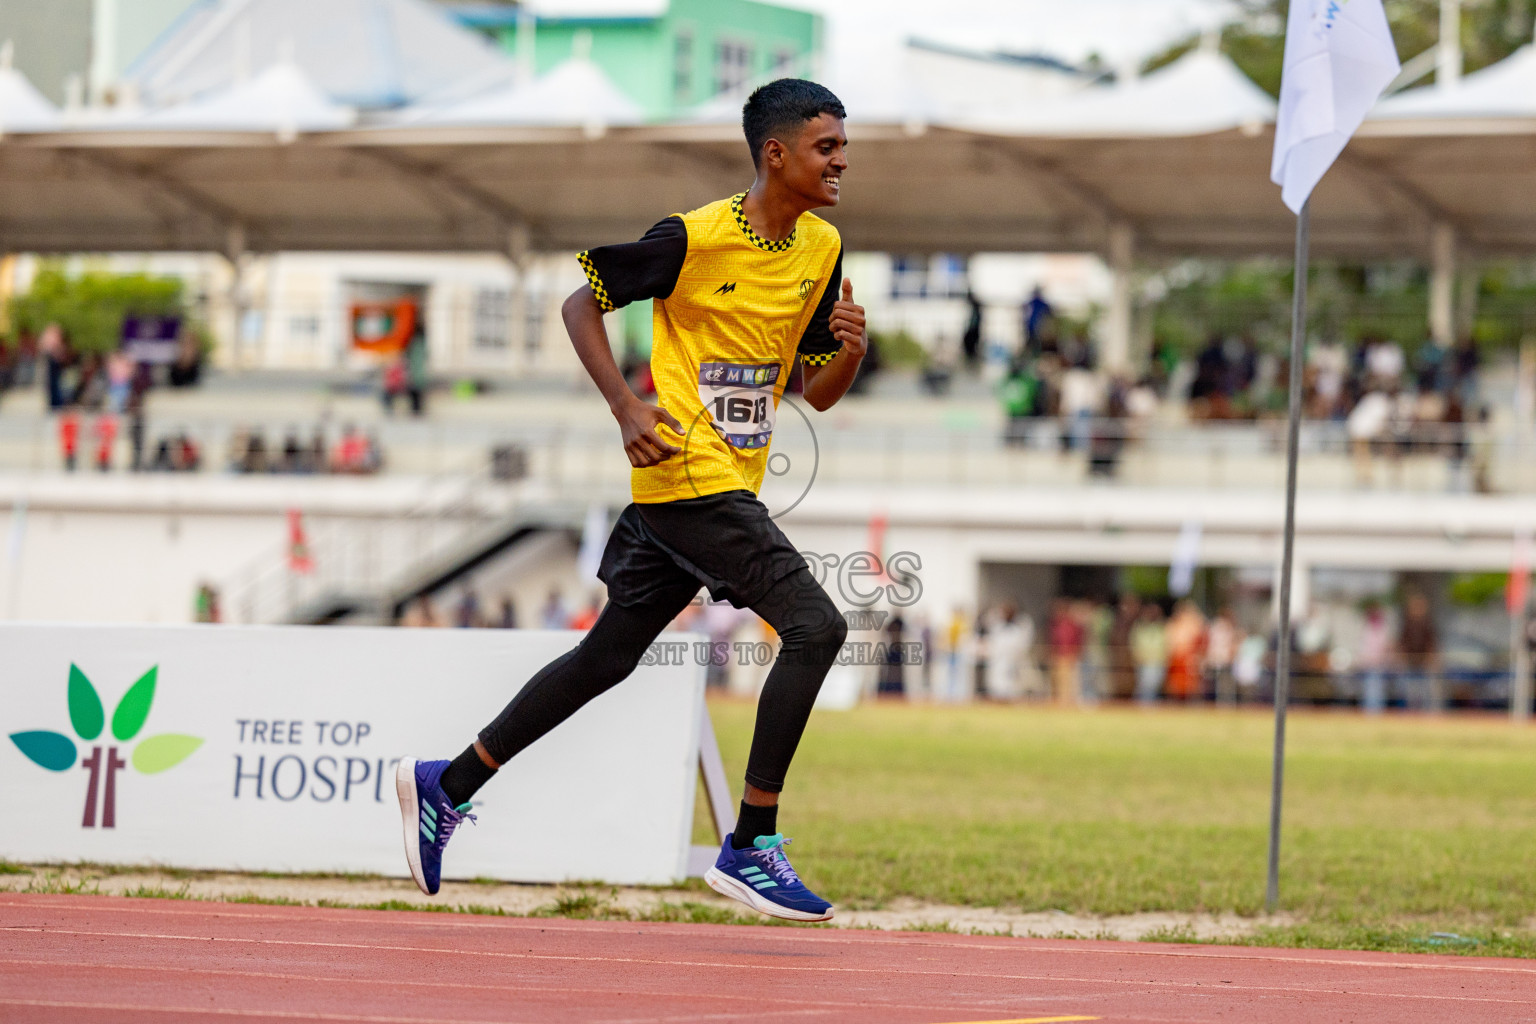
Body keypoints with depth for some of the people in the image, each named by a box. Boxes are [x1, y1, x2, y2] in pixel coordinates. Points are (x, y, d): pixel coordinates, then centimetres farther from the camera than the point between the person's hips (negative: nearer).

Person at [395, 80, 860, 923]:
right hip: (687, 475, -8)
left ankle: (446, 786, 26)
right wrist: (627, 407, -16)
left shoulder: (821, 249, 8)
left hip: (733, 487, 8)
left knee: (606, 658, 14)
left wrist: (851, 349, -8)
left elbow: (818, 392, 14)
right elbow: (581, 303, -5)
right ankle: (750, 847, -15)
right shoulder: (695, 238, -14)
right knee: (815, 626, -19)